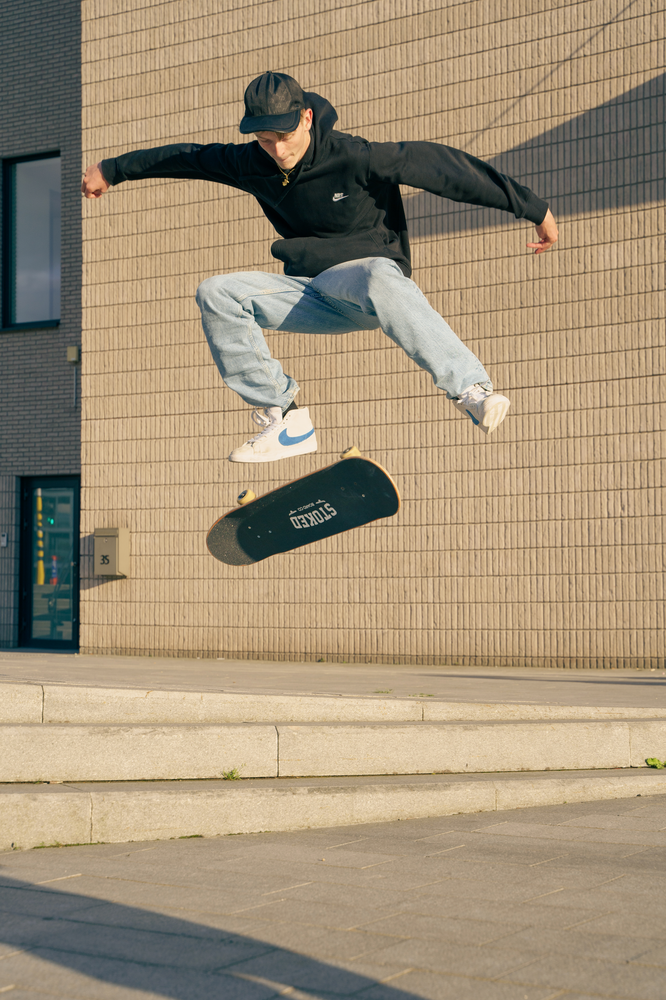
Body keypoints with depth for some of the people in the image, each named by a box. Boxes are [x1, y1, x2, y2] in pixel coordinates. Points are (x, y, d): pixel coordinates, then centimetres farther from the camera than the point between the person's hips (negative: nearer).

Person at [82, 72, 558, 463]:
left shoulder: (356, 158, -17)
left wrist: (535, 209, -14)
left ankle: (472, 389, -51)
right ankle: (283, 418, -12)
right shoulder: (249, 163, 0)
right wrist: (113, 170, 30)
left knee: (380, 279, -42)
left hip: (367, 271, -6)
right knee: (217, 293, -15)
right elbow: (185, 157, 17)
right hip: (309, 296, 6)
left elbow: (442, 166, -15)